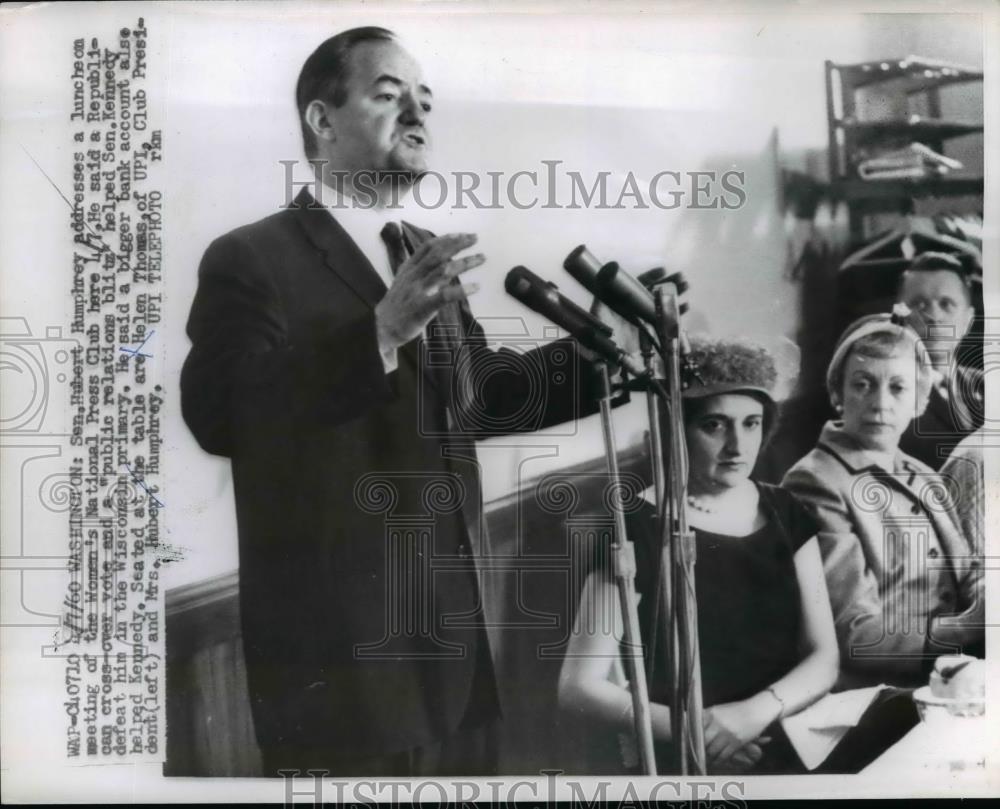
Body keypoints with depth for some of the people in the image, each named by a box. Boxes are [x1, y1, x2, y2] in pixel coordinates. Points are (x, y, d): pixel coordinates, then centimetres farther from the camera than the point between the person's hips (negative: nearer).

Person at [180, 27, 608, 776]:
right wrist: (380, 332, -32)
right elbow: (216, 415, -23)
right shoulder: (250, 258, -9)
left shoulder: (429, 257, 13)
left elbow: (480, 392, 14)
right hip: (339, 641, -6)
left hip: (458, 623, 7)